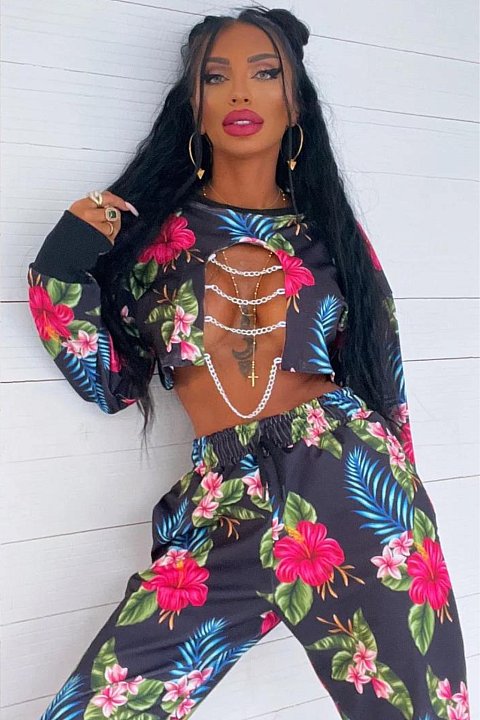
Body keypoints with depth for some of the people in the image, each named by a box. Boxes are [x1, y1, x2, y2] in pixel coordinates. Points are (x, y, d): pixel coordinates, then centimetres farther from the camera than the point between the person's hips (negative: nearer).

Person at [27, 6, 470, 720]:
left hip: (349, 490, 1)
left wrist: (401, 503, 13)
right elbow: (112, 384, 8)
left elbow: (382, 380, 13)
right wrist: (62, 268, -3)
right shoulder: (151, 227, 8)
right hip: (219, 506, 0)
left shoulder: (330, 231, 10)